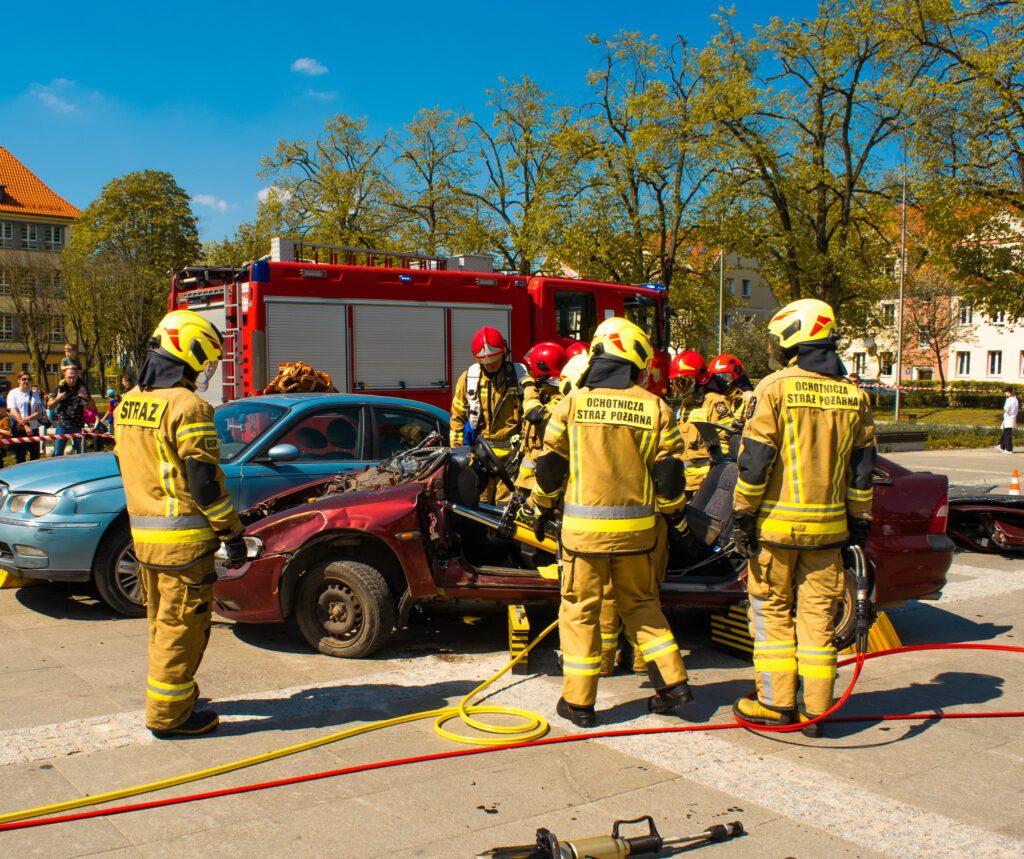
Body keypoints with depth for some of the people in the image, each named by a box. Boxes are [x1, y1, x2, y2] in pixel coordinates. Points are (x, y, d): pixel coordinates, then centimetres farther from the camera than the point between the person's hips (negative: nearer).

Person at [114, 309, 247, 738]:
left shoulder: (128, 404, 10)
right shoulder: (187, 407, -18)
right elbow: (205, 482, -19)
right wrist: (232, 534, -12)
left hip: (143, 532, 9)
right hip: (184, 537, -9)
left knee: (162, 621, 21)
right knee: (182, 625, 1)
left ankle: (171, 692, 35)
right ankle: (169, 715, 9)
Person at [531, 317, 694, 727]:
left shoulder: (573, 403, -3)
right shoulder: (655, 408, -1)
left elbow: (550, 463, 2)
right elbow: (668, 470, 2)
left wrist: (543, 508, 16)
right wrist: (675, 511, 17)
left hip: (585, 525, -2)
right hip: (637, 526, 2)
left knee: (580, 609, 8)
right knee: (640, 603, 20)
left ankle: (578, 701, 11)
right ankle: (672, 681, 20)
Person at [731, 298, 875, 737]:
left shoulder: (776, 387, -9)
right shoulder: (854, 396, 6)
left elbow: (755, 459, -11)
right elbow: (862, 468, 9)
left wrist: (743, 515, -4)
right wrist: (859, 522, 16)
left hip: (776, 522, -4)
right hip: (828, 525, 4)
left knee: (772, 610, 8)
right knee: (818, 616, 10)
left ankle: (776, 703, 12)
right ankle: (815, 710, 14)